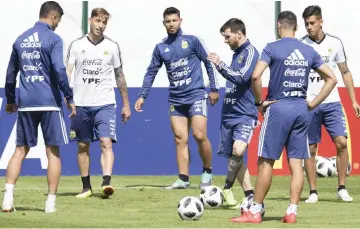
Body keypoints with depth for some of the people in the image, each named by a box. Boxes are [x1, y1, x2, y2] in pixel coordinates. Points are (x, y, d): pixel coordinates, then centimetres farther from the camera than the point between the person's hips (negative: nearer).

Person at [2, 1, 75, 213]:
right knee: (53, 151, 3)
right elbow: (59, 70, -17)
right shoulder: (53, 39, -6)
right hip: (49, 102, -5)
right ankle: (51, 202, 2)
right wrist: (69, 97, -9)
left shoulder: (21, 39, 13)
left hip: (25, 103, 5)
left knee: (21, 150, 8)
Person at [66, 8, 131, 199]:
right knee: (83, 146, 8)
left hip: (105, 104, -1)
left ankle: (106, 183, -26)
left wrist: (126, 104, 13)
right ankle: (86, 187, 17)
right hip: (81, 104, 1)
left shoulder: (112, 47, 5)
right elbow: (67, 72, 1)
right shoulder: (76, 45, 3)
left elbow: (119, 76, 12)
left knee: (106, 142, -16)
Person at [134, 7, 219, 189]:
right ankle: (183, 179, 1)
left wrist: (214, 89, 2)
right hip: (176, 100, 4)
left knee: (200, 135, -14)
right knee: (180, 140, 0)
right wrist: (142, 96, 8)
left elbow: (209, 63, 4)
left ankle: (207, 172, 5)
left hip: (196, 96, -4)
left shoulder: (192, 41, -1)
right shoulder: (160, 48, 9)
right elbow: (151, 73, 14)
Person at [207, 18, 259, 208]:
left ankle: (228, 187, -11)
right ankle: (250, 196, 11)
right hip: (229, 113, 9)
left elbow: (242, 77, -22)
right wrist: (220, 67, 13)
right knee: (234, 157, 7)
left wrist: (220, 65, -17)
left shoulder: (250, 52, -10)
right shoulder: (237, 53, 15)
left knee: (238, 149, -27)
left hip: (244, 114, -9)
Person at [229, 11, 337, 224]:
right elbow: (332, 79, 12)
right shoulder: (309, 51, 9)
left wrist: (259, 102, -6)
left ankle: (255, 212, 4)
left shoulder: (273, 48, -6)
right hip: (301, 110, 4)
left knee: (266, 161, 1)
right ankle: (292, 212, 3)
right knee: (296, 163, 6)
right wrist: (313, 103, 10)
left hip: (278, 108, -4)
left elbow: (256, 76, -19)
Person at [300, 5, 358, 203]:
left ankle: (342, 189, 0)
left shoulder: (335, 43, 4)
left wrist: (353, 100, 7)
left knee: (341, 142, -10)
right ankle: (313, 192, 8)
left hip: (332, 103, 1)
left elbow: (345, 72, 12)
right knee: (310, 148, 1)